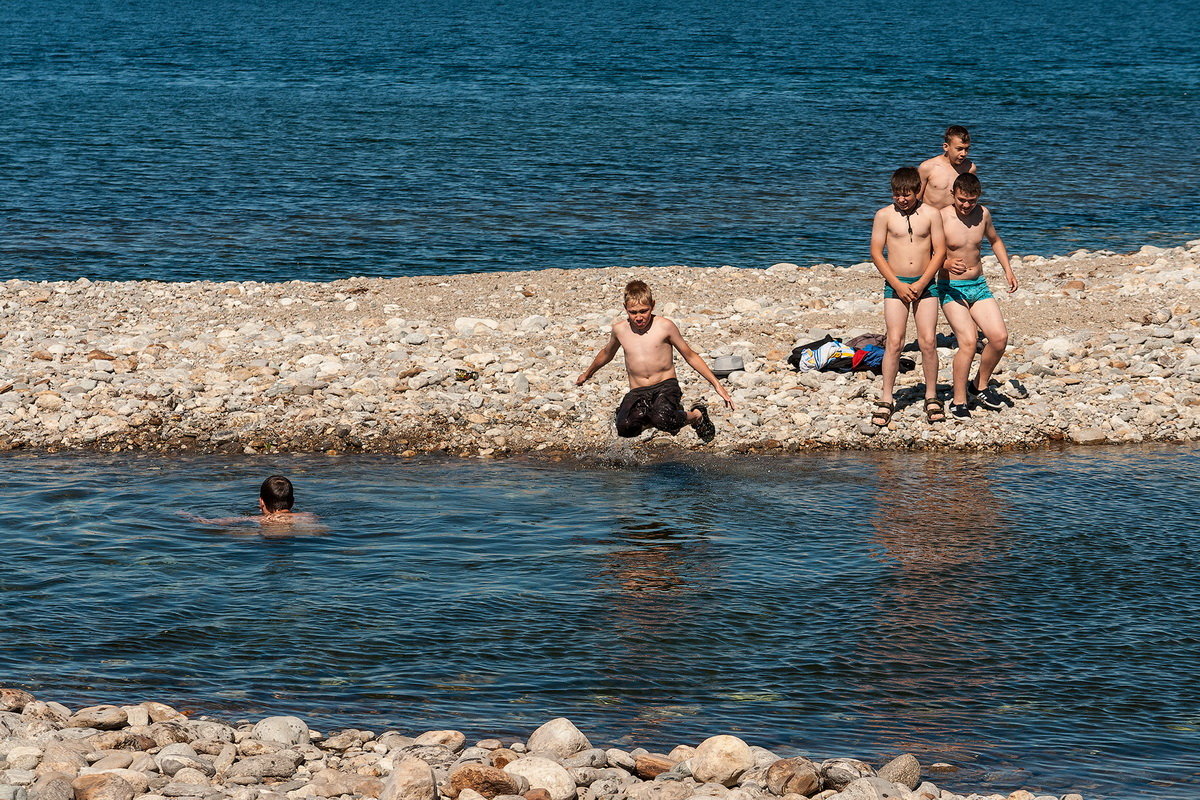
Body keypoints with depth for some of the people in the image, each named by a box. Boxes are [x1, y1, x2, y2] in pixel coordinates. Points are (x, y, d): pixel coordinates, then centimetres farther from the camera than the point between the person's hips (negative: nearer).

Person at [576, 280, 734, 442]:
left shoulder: (665, 326, -3)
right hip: (637, 392, 3)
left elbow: (690, 356, 7)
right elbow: (607, 353, 29)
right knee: (625, 427, -31)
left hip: (665, 386, -3)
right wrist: (587, 374, 45)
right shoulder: (619, 329, 6)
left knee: (662, 421, -38)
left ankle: (697, 416, -2)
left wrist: (717, 385, 4)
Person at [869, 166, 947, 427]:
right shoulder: (885, 215, -1)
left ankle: (931, 397, 8)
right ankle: (886, 400, -2)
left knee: (928, 342, -4)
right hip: (895, 284, -1)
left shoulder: (931, 214, 0)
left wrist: (921, 283, -8)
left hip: (925, 284, 1)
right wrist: (897, 285, -9)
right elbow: (876, 252, -1)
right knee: (893, 342, -8)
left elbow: (940, 251, 0)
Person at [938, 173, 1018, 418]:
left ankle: (979, 387, 14)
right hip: (951, 288, -5)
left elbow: (995, 240, 24)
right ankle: (959, 401, -8)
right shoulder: (942, 218, -13)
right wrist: (947, 264, -31)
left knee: (1000, 337, -9)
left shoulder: (983, 214, 3)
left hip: (979, 286, 5)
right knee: (968, 342, -21)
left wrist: (1008, 270, 14)